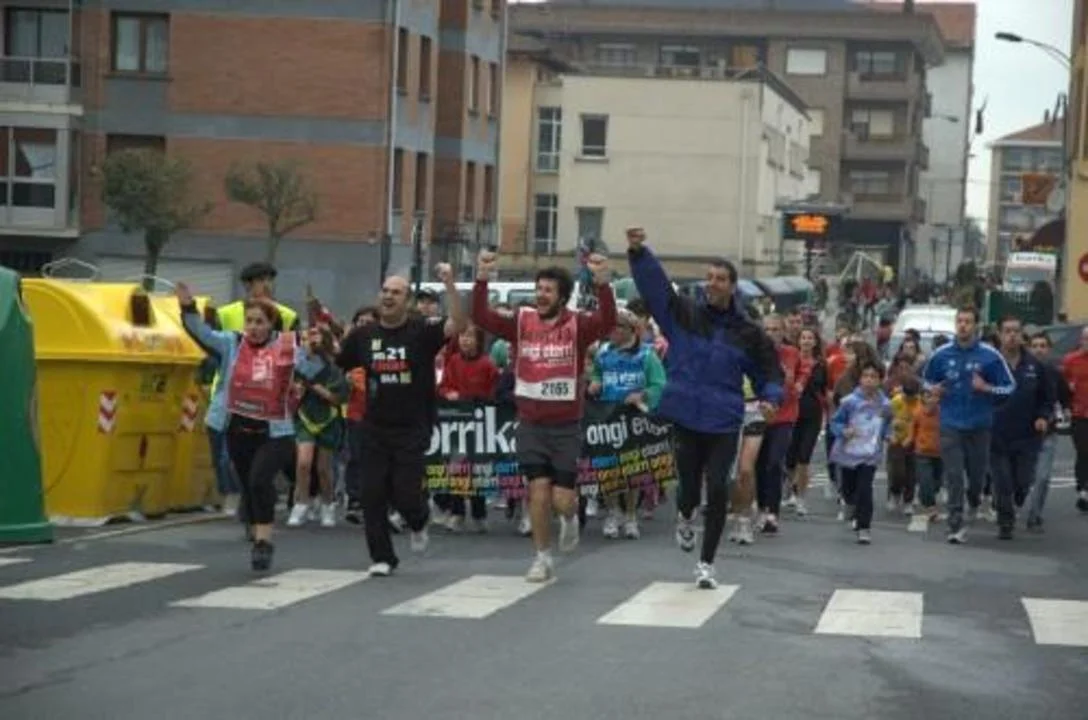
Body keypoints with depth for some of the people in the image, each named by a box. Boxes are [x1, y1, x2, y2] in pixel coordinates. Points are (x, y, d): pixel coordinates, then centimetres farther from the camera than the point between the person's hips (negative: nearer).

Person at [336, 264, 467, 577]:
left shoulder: (422, 330, -5)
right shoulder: (364, 335, 7)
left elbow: (459, 325, -22)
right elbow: (333, 363, 18)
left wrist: (449, 285, -30)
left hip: (412, 430, -3)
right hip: (375, 428, 3)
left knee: (405, 493, -6)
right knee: (373, 495, -1)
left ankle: (418, 522, 30)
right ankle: (382, 557, 11)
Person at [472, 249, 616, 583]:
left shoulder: (578, 325, -6)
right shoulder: (521, 322, 0)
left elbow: (608, 321, -25)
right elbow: (480, 316, -8)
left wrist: (602, 281, -39)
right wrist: (482, 278, -22)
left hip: (567, 426, -2)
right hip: (531, 424, 2)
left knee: (561, 499, -2)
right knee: (538, 490, -3)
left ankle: (570, 519, 35)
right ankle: (543, 558, 13)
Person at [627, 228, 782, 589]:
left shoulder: (748, 333, 2)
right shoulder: (683, 314, 1)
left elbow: (769, 371, 11)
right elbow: (654, 284, -9)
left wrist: (770, 397, -9)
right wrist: (638, 253, -24)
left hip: (723, 424, 0)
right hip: (685, 418, 0)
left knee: (717, 491, -7)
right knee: (690, 485, 5)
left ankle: (706, 564, 8)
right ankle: (685, 518, 45)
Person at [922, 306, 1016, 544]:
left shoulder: (990, 355, -4)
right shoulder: (941, 354, 2)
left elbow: (1009, 387, -1)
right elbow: (926, 379, 17)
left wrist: (986, 388, -17)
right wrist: (933, 389, -5)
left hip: (979, 425, 0)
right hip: (950, 425, 0)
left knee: (977, 472, 11)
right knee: (953, 476, -6)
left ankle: (974, 498, 46)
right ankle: (956, 526, -3)